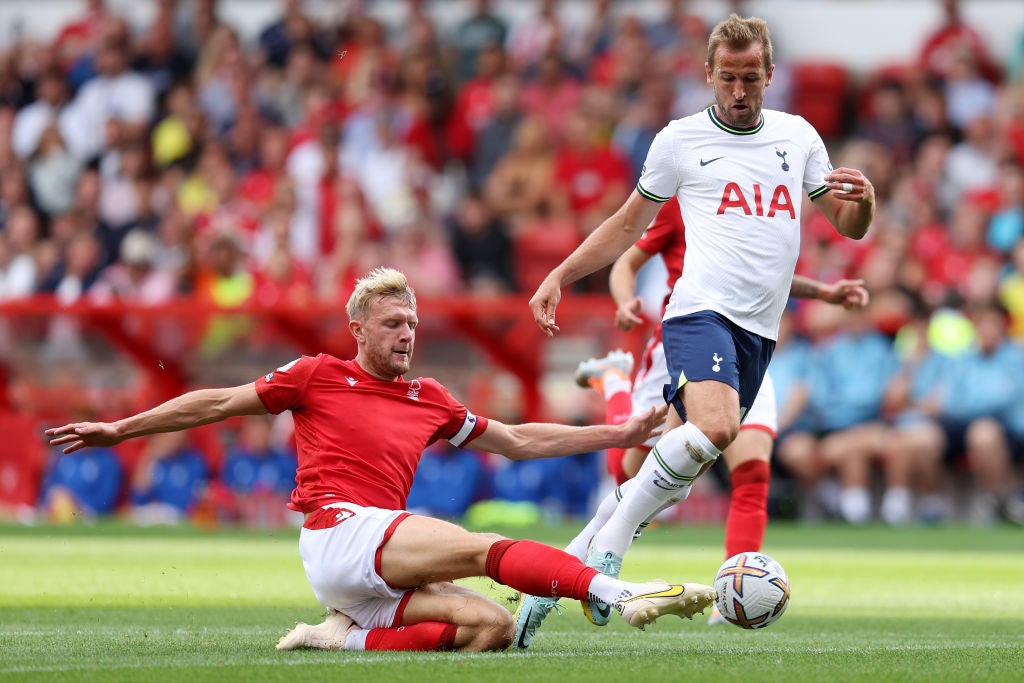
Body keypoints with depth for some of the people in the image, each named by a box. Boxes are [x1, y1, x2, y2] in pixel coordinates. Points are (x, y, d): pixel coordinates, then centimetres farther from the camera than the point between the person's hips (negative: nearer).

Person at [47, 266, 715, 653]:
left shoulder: (429, 400, 23)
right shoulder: (319, 376, 10)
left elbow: (519, 440, 28)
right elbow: (217, 403, 13)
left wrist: (618, 434, 23)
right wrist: (120, 428, 12)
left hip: (380, 576, 7)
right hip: (339, 531, -7)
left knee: (492, 626, -17)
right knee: (485, 547, -25)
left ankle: (349, 637, -19)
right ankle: (622, 592, -41)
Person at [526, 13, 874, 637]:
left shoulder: (798, 136, 15)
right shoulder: (681, 139, 6)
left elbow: (850, 228, 19)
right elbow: (630, 223, 17)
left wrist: (862, 200, -5)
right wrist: (560, 277, 8)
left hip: (760, 329, 4)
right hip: (702, 310, -4)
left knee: (682, 467, 1)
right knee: (713, 429, -31)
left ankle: (587, 557, 13)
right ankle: (607, 545, -20)